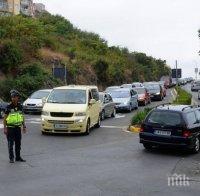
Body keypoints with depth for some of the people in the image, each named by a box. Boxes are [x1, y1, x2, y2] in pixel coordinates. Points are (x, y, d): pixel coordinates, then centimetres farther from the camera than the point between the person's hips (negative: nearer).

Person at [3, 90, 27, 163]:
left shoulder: (20, 106, 5)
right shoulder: (9, 107, -8)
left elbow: (22, 117, 14)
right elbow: (5, 118, -6)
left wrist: (24, 126, 9)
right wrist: (5, 128, -12)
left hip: (18, 127, 4)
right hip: (10, 127, -4)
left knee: (18, 143, 10)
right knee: (10, 144, 0)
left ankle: (18, 157, 20)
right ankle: (11, 158, 9)